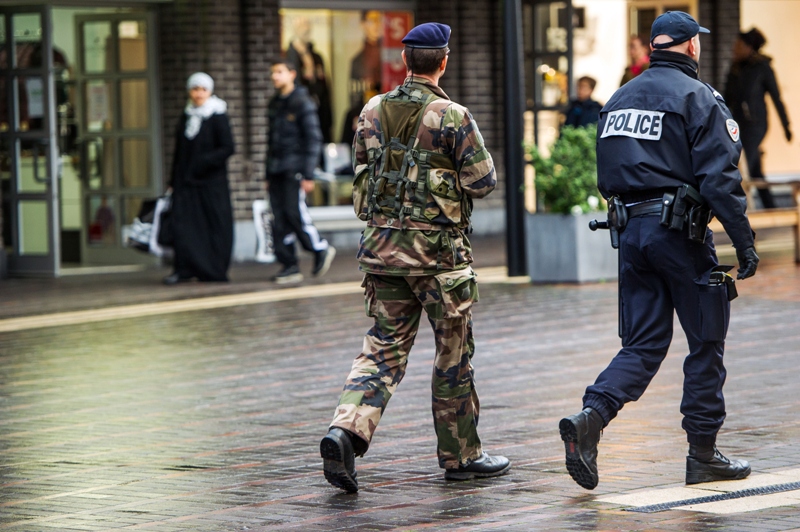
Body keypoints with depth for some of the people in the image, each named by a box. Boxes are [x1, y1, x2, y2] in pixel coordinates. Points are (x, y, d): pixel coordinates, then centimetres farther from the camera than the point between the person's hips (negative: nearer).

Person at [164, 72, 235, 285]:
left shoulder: (218, 117, -4)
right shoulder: (186, 117, 13)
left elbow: (228, 148, -10)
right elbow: (179, 152, 16)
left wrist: (205, 161, -21)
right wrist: (173, 181, 13)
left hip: (211, 181, -5)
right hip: (186, 181, 5)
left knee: (215, 224, -1)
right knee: (183, 224, -4)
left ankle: (215, 270, 6)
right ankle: (184, 269, -4)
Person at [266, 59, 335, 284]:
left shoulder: (302, 103, -5)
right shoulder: (274, 104, 16)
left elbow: (314, 139, -9)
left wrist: (308, 174, -14)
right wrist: (268, 175, 17)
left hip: (294, 170, -7)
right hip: (276, 170, 7)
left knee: (295, 213, -13)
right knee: (279, 219, 1)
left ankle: (321, 249, 7)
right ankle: (289, 266, 3)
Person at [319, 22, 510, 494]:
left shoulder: (373, 112, 4)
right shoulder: (452, 117, -13)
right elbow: (483, 181, -10)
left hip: (382, 243, 5)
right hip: (437, 246, -5)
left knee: (384, 348, 7)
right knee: (454, 353, 8)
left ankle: (347, 430, -14)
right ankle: (460, 455, 17)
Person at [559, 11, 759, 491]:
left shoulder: (620, 98, 14)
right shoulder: (698, 97, -8)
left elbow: (607, 178, 18)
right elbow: (719, 177, -15)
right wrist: (744, 243, -13)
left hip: (631, 231, 6)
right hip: (680, 231, -6)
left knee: (644, 345, 8)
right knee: (707, 344, 6)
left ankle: (590, 417, -15)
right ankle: (703, 455, 10)